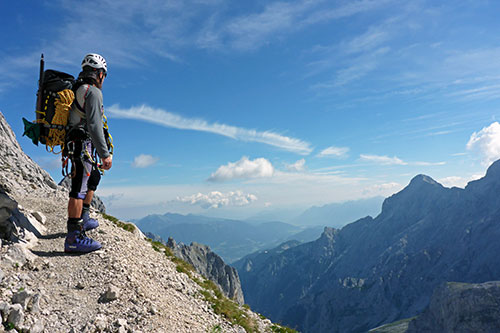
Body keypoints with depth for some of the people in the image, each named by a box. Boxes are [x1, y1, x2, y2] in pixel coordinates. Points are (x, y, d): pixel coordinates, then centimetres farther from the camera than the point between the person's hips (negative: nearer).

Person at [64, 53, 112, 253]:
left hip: (73, 144, 10)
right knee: (80, 188, -14)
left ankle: (83, 219, 30)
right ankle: (74, 237, -16)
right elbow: (94, 125, -22)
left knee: (94, 177, 24)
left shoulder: (76, 90, 19)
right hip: (83, 145, -10)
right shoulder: (93, 92, -11)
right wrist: (105, 154, -23)